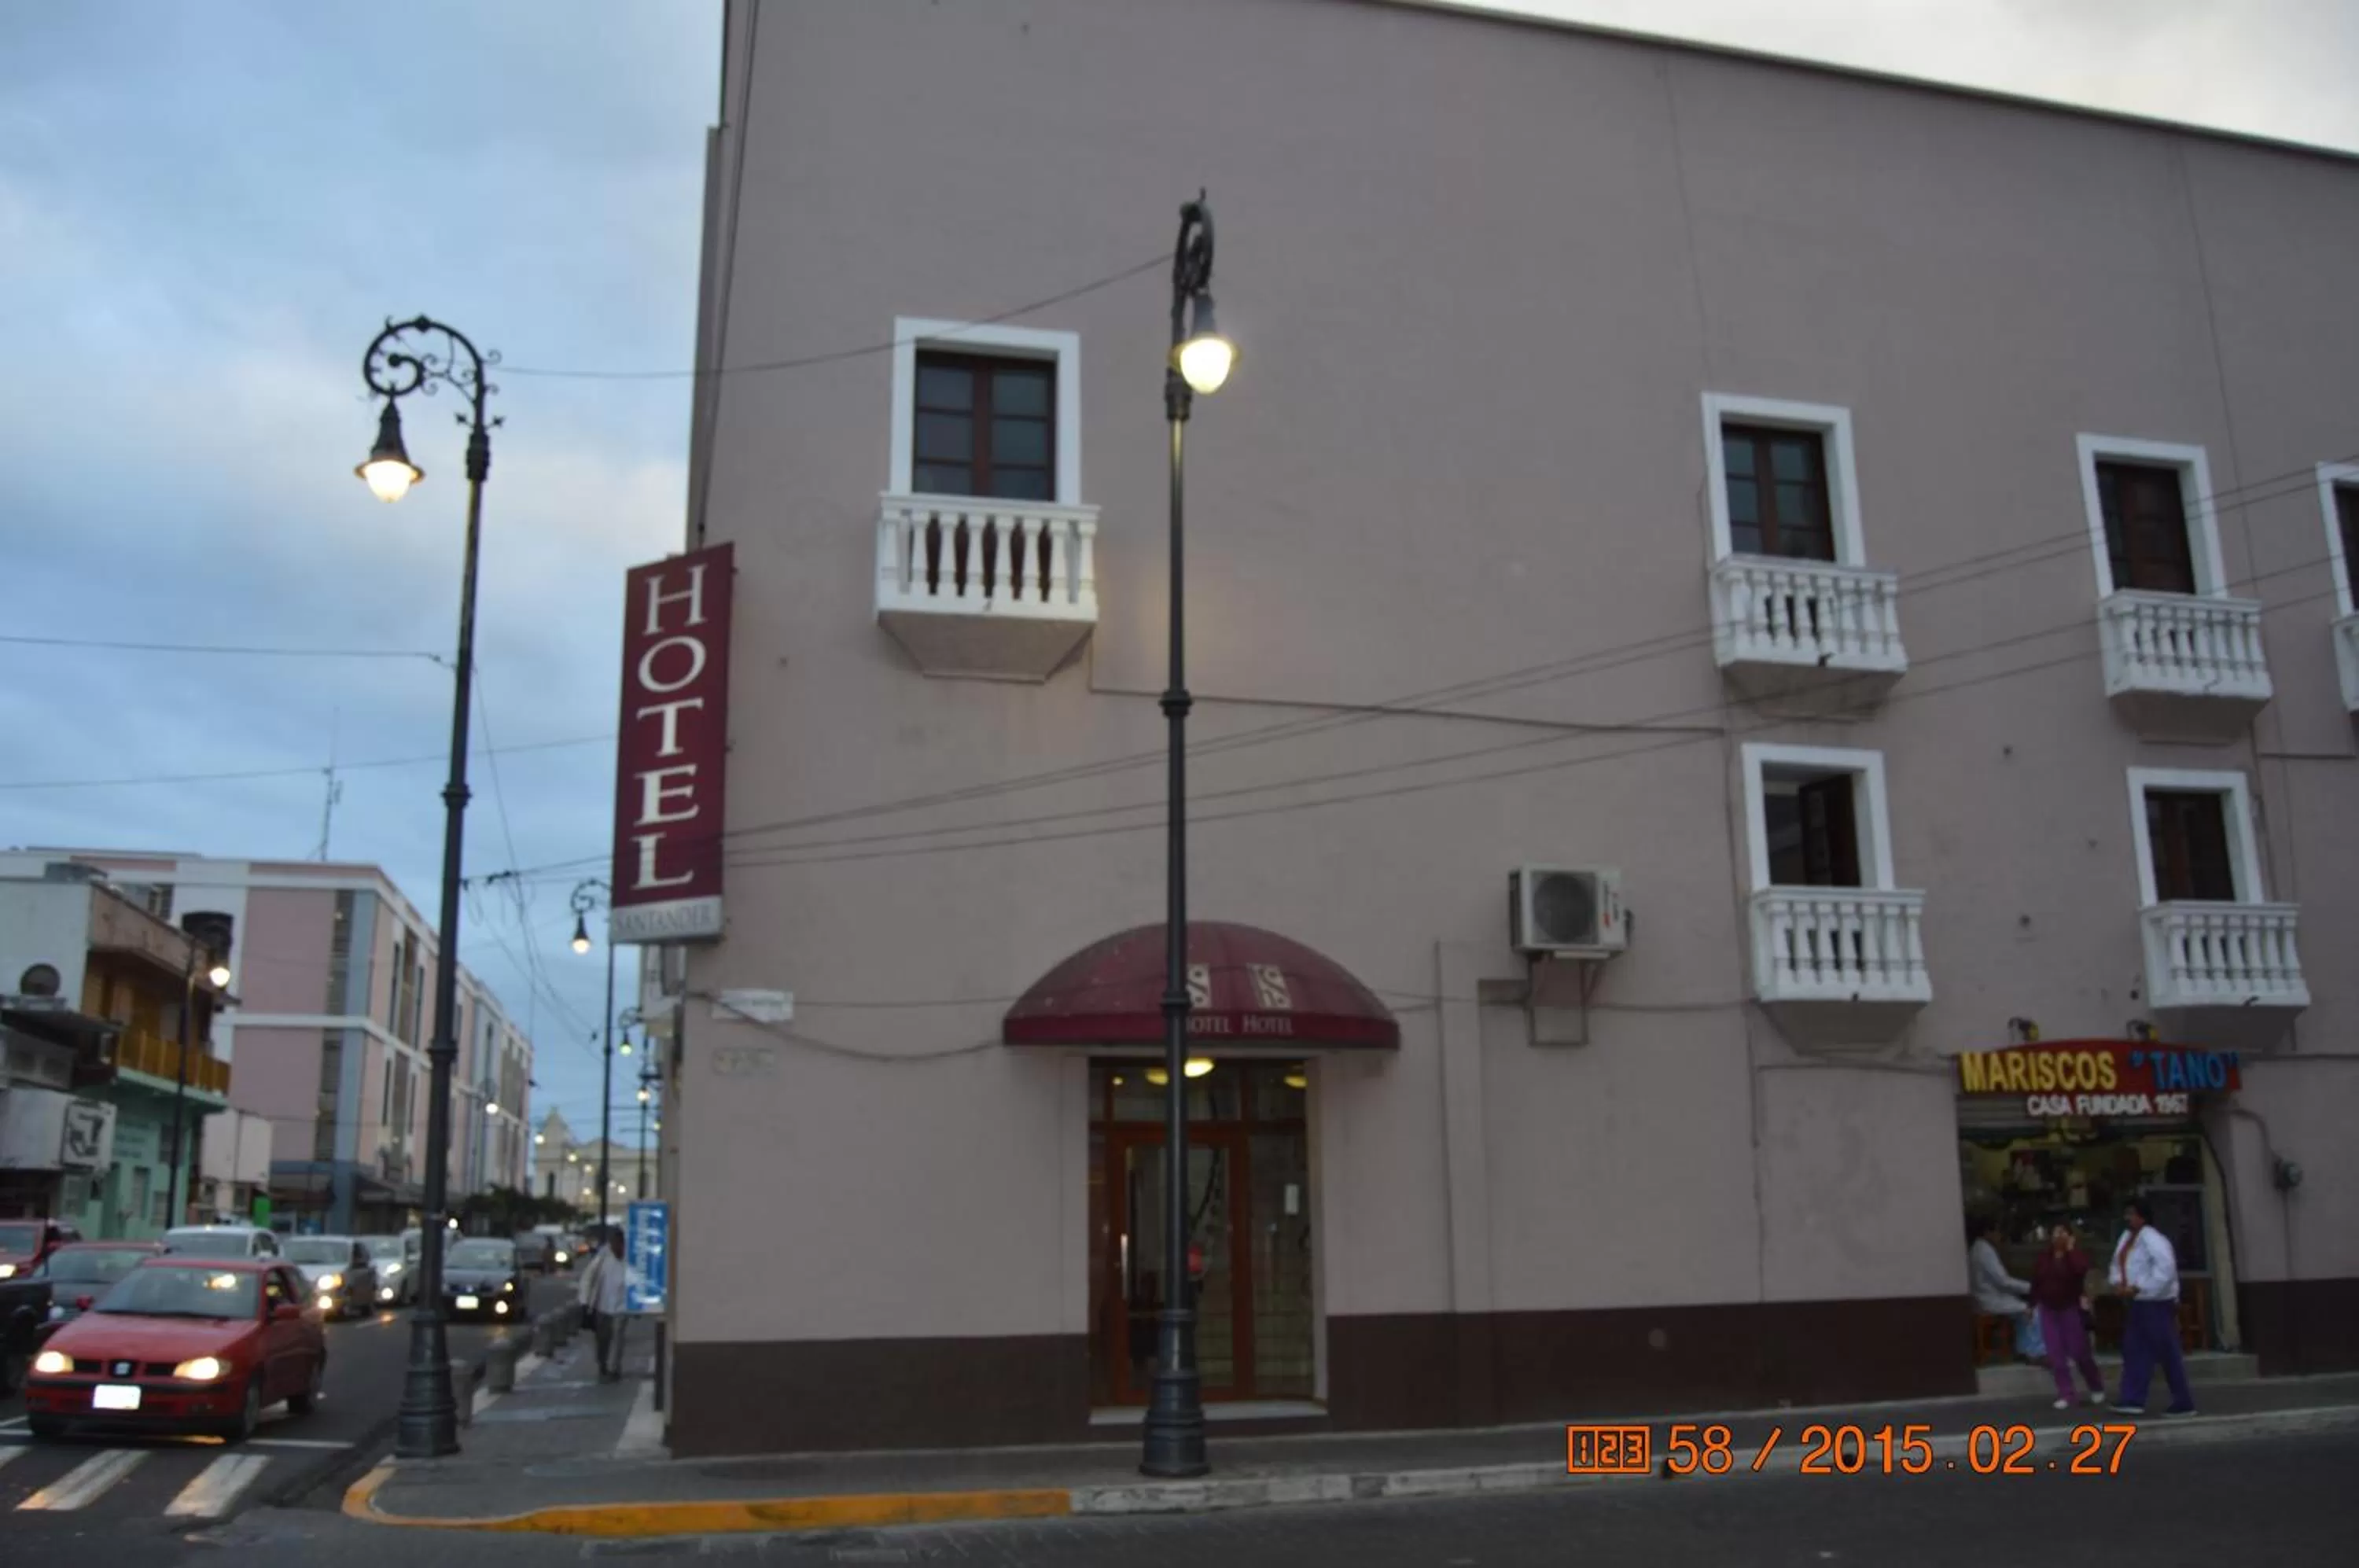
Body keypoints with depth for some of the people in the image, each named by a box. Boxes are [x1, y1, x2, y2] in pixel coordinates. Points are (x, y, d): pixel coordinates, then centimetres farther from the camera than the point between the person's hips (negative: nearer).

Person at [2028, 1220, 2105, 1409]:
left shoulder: (2076, 1255, -7)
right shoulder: (2044, 1258, 6)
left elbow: (2081, 1269, -30)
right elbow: (2036, 1282, 10)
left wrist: (2071, 1250, -21)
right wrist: (2032, 1305, 8)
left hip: (2071, 1308, -4)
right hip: (2049, 1310, 4)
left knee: (2079, 1351, 0)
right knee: (2056, 1354, 0)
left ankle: (2097, 1387, 25)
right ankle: (2065, 1394, 5)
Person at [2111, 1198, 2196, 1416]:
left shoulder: (2151, 1239, -19)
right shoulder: (2127, 1236, 11)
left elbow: (2166, 1269, -29)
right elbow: (2118, 1262, 20)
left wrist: (2138, 1288, -25)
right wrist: (2118, 1282, 0)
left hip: (2157, 1303, -10)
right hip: (2139, 1303, 10)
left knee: (2168, 1353, -2)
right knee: (2133, 1350, 5)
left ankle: (2184, 1403, 8)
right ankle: (2133, 1399, 4)